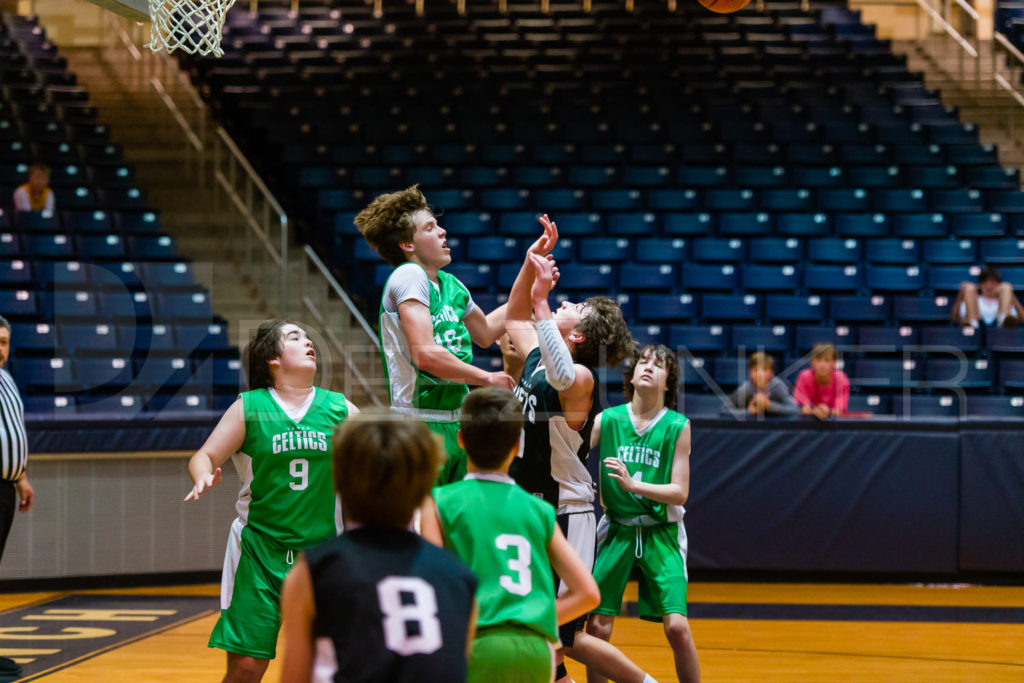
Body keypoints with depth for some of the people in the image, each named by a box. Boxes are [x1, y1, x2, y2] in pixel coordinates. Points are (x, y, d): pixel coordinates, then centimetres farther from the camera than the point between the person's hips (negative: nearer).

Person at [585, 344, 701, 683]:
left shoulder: (678, 426, -4)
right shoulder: (607, 420, 0)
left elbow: (680, 492, -6)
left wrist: (633, 484, -19)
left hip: (661, 533, -1)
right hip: (617, 530, 1)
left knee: (677, 627, -13)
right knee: (597, 627, -5)